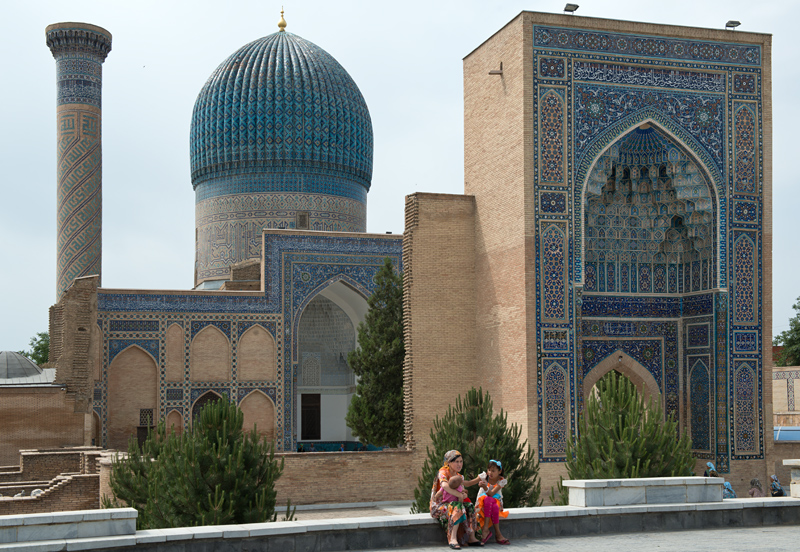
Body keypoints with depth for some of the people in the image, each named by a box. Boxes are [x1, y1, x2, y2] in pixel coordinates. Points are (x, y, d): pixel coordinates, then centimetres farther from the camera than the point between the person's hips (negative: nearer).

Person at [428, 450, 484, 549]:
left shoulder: (456, 474, 14)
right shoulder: (443, 472, -13)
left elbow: (466, 484, 34)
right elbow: (445, 485, -35)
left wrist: (479, 479, 19)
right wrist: (460, 495, -30)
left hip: (449, 503, 8)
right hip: (437, 506, -8)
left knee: (469, 506, -11)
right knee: (457, 506, -34)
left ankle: (471, 538, -18)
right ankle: (452, 539, -43)